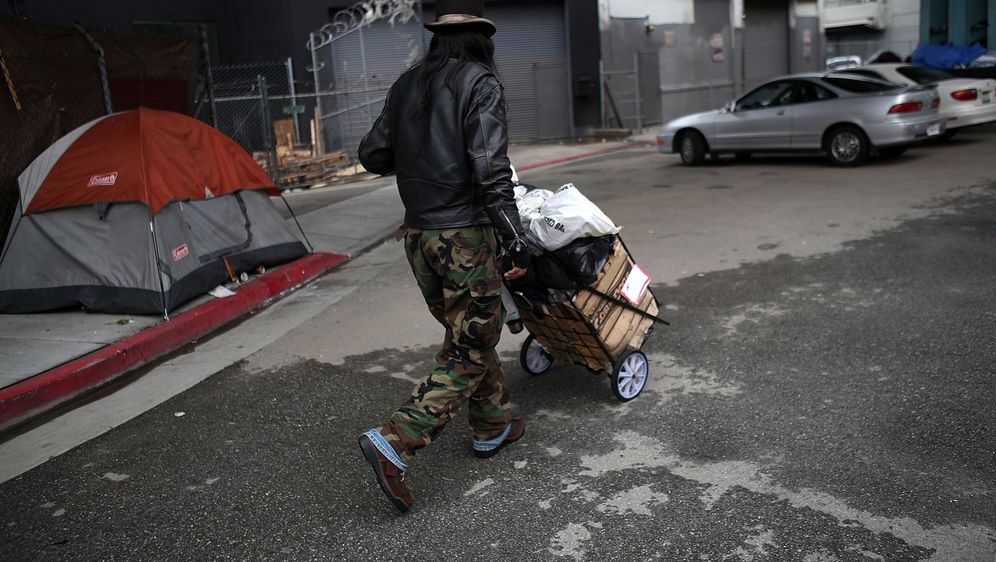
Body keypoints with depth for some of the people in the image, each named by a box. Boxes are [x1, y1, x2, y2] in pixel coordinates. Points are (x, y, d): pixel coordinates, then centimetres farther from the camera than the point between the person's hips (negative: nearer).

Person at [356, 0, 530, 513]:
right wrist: (515, 239, -16)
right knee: (469, 352, 1)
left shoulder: (406, 85, 10)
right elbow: (490, 168, -18)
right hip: (465, 235, -7)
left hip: (418, 235, 7)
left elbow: (372, 154, 15)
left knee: (468, 333, 21)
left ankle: (493, 427, 33)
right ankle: (394, 443, -8)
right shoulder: (480, 84, -9)